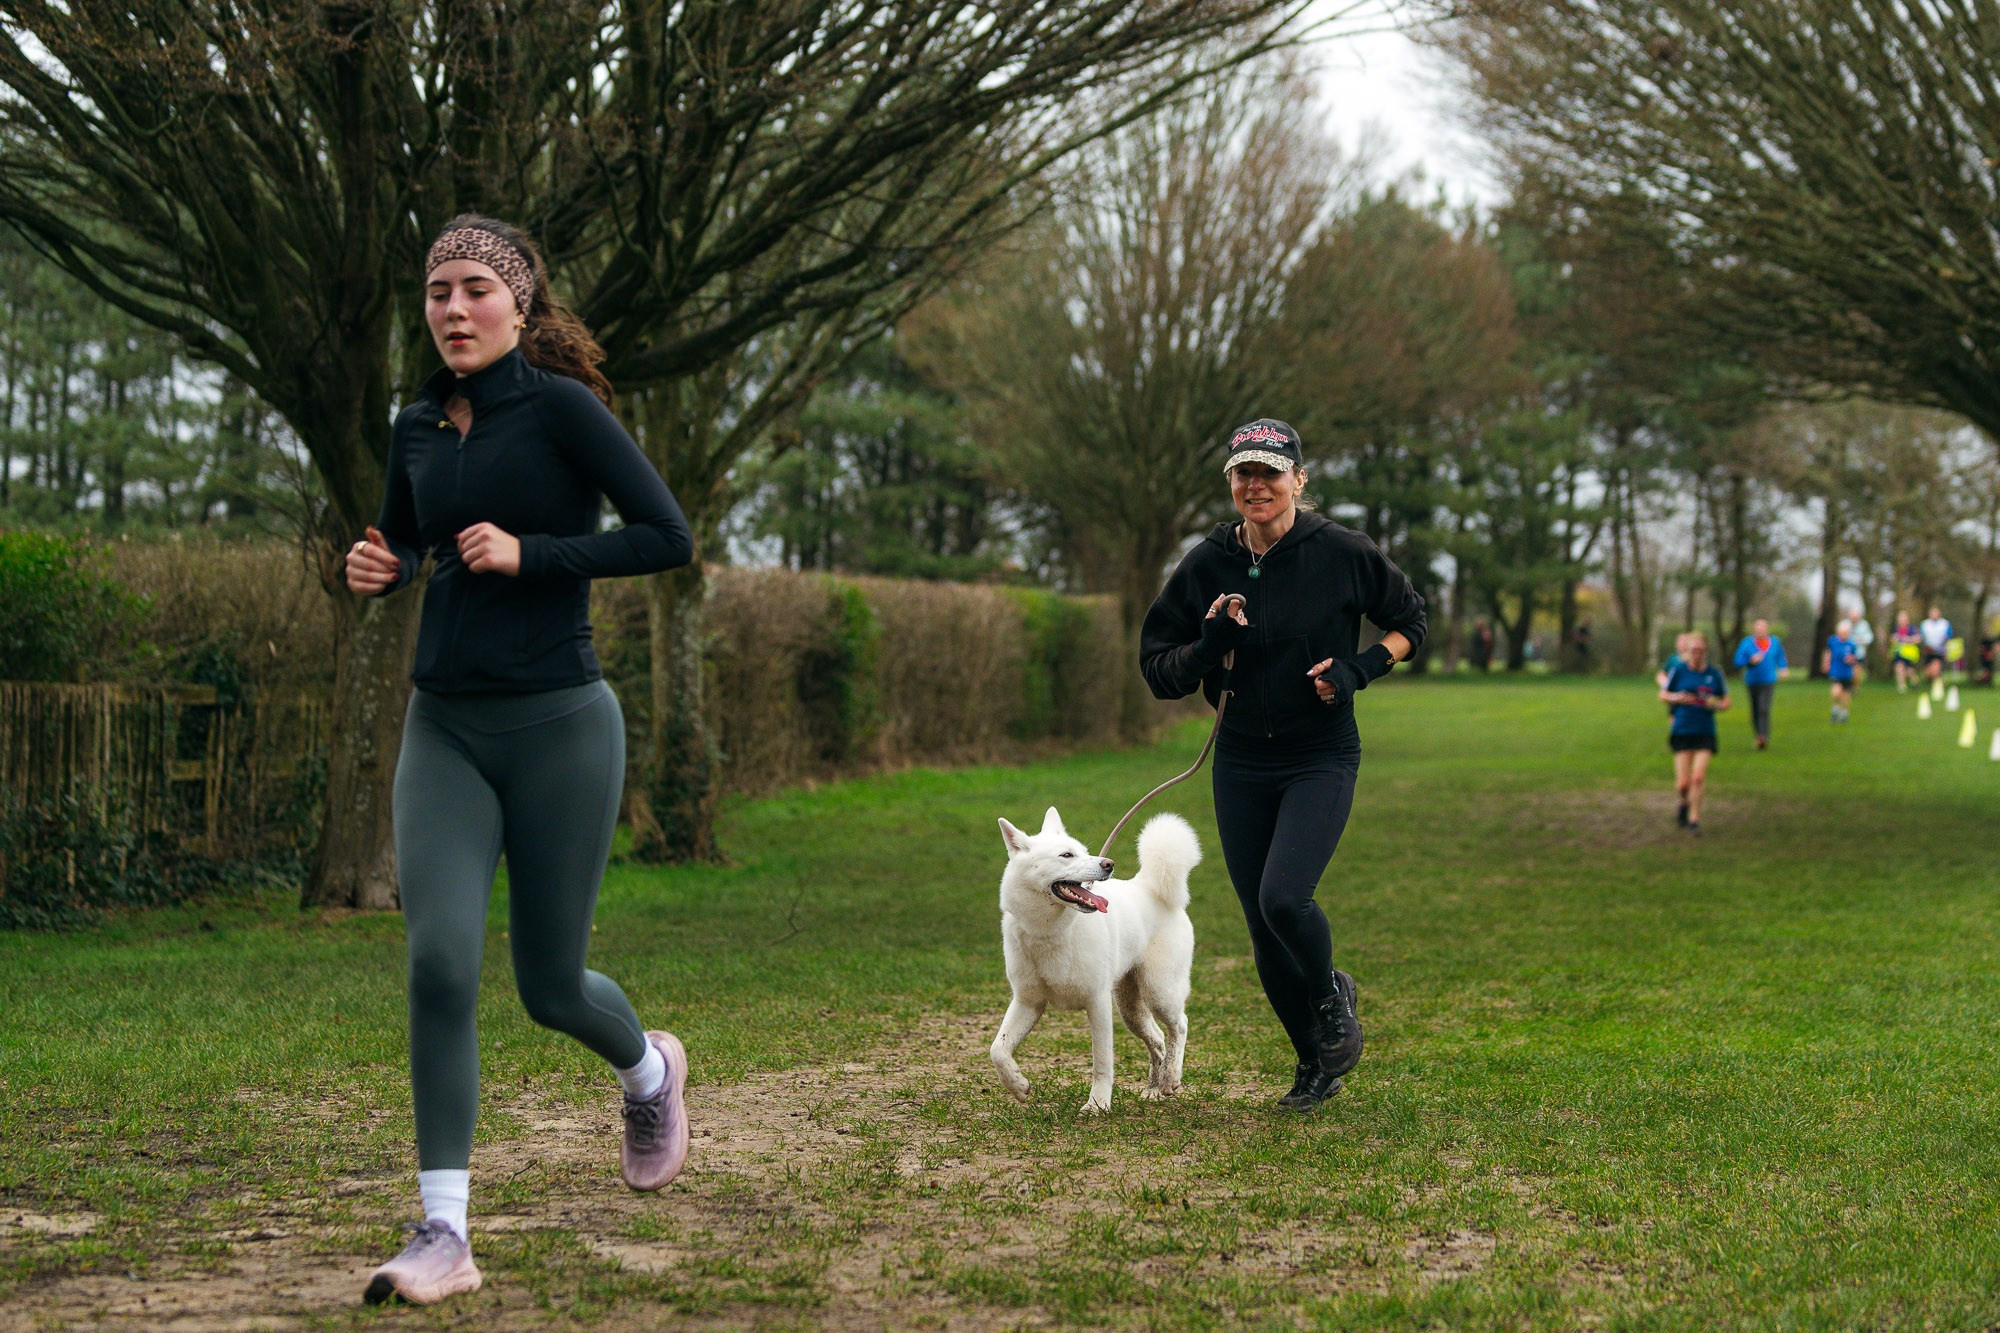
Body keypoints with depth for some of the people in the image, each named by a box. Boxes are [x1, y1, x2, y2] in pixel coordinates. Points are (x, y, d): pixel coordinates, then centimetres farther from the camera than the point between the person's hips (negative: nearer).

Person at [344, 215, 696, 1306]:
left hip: (557, 725, -4)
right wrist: (379, 568, 1)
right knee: (439, 962, -13)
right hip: (444, 728, 4)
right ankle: (444, 1234, -8)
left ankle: (649, 1071, 42)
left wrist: (529, 553, -19)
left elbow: (667, 536, -13)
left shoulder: (559, 407, -8)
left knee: (550, 986, 6)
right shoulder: (417, 427, 8)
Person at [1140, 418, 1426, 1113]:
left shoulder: (1340, 553, -8)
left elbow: (1408, 621, 7)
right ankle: (1314, 1063, 28)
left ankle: (1332, 996, 9)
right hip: (1241, 765, 3)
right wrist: (1208, 646, -18)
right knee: (1264, 933, 6)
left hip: (1323, 759, -3)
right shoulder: (1206, 565, -2)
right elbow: (1158, 669, 2)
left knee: (1284, 898, -23)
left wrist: (1358, 670, -10)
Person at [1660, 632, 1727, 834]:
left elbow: (1726, 701, 13)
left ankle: (1694, 818, 4)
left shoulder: (1714, 674, 4)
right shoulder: (1678, 671, 0)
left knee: (1699, 777, -11)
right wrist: (1676, 698, -11)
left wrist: (1716, 704, -9)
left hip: (1705, 732, 0)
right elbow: (1663, 695, 9)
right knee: (1683, 782, -3)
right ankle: (1685, 802, 31)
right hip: (1681, 731, 0)